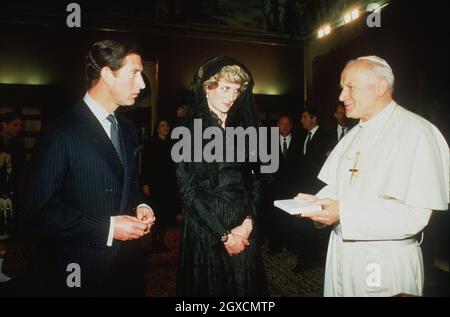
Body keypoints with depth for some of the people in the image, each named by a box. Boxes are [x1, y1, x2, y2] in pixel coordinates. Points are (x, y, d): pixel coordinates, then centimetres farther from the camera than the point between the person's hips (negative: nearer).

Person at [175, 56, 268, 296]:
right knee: (209, 285, 10)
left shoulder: (243, 127, 8)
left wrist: (248, 222, -6)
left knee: (246, 285, 15)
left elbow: (255, 179, 8)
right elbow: (188, 189, -11)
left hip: (244, 226, 4)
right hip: (206, 228, -4)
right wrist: (223, 234, -12)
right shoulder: (189, 129, -6)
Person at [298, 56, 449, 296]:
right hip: (342, 250, 7)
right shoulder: (355, 135, 10)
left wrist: (345, 213, -26)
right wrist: (317, 201, -7)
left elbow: (414, 216, -22)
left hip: (386, 261, -6)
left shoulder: (416, 132, -16)